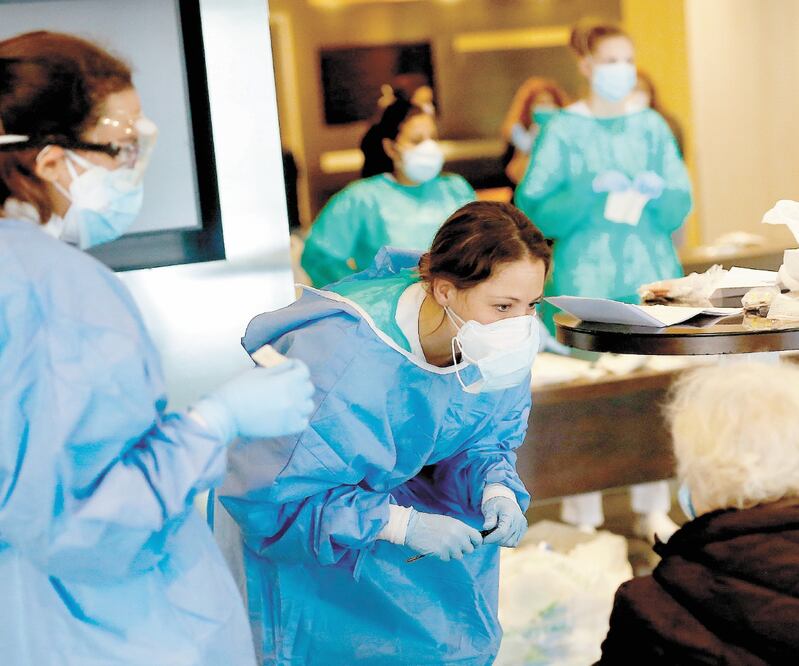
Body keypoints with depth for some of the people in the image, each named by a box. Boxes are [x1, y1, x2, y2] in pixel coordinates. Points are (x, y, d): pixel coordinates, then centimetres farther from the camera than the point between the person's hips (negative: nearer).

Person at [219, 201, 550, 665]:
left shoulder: (492, 344, -18)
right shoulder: (345, 359, -38)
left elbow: (489, 440, -1)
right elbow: (272, 498, -33)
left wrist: (498, 490, -24)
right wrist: (399, 523, -37)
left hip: (390, 487, 5)